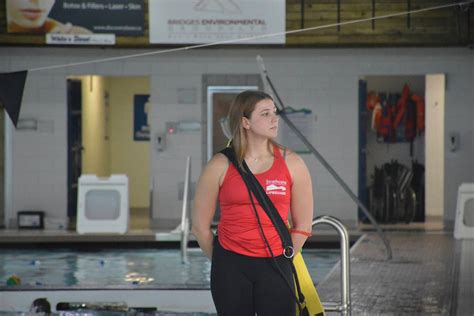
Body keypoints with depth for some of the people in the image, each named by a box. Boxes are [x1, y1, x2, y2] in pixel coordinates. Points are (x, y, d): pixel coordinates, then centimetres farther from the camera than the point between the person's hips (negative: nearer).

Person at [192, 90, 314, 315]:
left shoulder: (292, 164, 1)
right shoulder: (220, 166, -2)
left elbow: (303, 226, 7)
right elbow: (200, 226, 5)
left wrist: (281, 260, 5)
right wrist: (223, 263, 9)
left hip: (275, 266, 0)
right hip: (230, 269, 0)